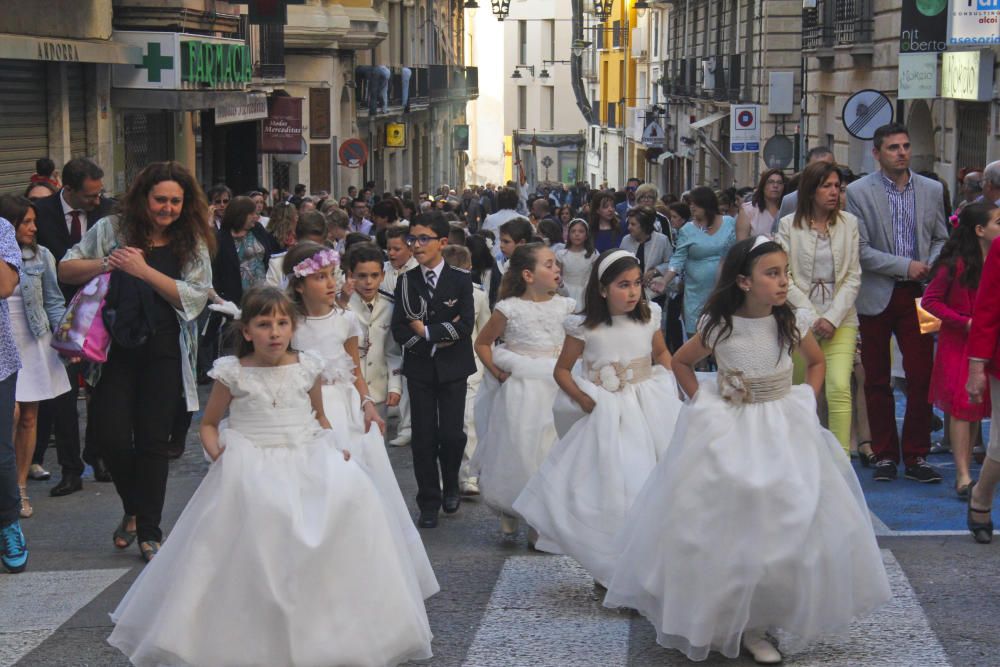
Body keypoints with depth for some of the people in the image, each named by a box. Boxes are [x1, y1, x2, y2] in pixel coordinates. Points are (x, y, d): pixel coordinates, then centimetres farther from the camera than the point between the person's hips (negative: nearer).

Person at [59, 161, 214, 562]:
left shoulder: (192, 242, 2)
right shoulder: (111, 229, 3)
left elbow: (196, 296, -8)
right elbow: (65, 270, 6)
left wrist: (145, 271, -17)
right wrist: (104, 265, -13)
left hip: (164, 352, -1)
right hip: (115, 347, 1)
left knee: (154, 440, 2)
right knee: (112, 435, -3)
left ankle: (149, 532, 13)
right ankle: (134, 509, 25)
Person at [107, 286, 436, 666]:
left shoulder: (308, 368, 8)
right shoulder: (233, 373, 2)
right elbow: (209, 424, 12)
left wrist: (334, 446, 5)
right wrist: (218, 453, -7)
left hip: (307, 460, 3)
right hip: (253, 465, -2)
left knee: (351, 491, -22)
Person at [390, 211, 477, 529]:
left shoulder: (460, 281, -3)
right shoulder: (406, 282, 2)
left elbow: (465, 326, -14)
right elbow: (399, 330, -6)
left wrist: (426, 332, -16)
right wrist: (443, 333, -16)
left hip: (452, 369, -1)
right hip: (419, 368, 2)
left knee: (452, 434, -5)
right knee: (423, 436, 3)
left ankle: (450, 484, 24)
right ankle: (429, 502, 13)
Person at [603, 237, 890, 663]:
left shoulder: (789, 323, -6)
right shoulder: (718, 327, -11)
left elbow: (817, 361, 12)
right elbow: (681, 362, 6)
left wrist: (805, 403, 0)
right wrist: (699, 402, -3)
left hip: (782, 433, 2)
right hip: (727, 435, -2)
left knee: (784, 528, 1)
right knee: (721, 532, 1)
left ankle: (756, 626, 13)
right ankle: (714, 622, 17)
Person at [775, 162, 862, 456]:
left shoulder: (849, 223, 6)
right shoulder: (789, 225, 2)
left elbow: (853, 277, 4)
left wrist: (833, 318, -7)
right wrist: (811, 317, -9)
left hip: (840, 319, 0)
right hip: (801, 318, 0)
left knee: (839, 388, -15)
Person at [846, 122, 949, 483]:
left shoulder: (931, 190, 8)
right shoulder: (858, 192, -4)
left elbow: (940, 239, 14)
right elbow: (859, 249, -10)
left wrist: (931, 268, -7)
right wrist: (906, 266, -14)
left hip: (917, 295, 2)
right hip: (876, 296, -2)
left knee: (922, 377, -3)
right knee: (877, 381, 6)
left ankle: (916, 456, 6)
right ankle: (885, 455, 16)